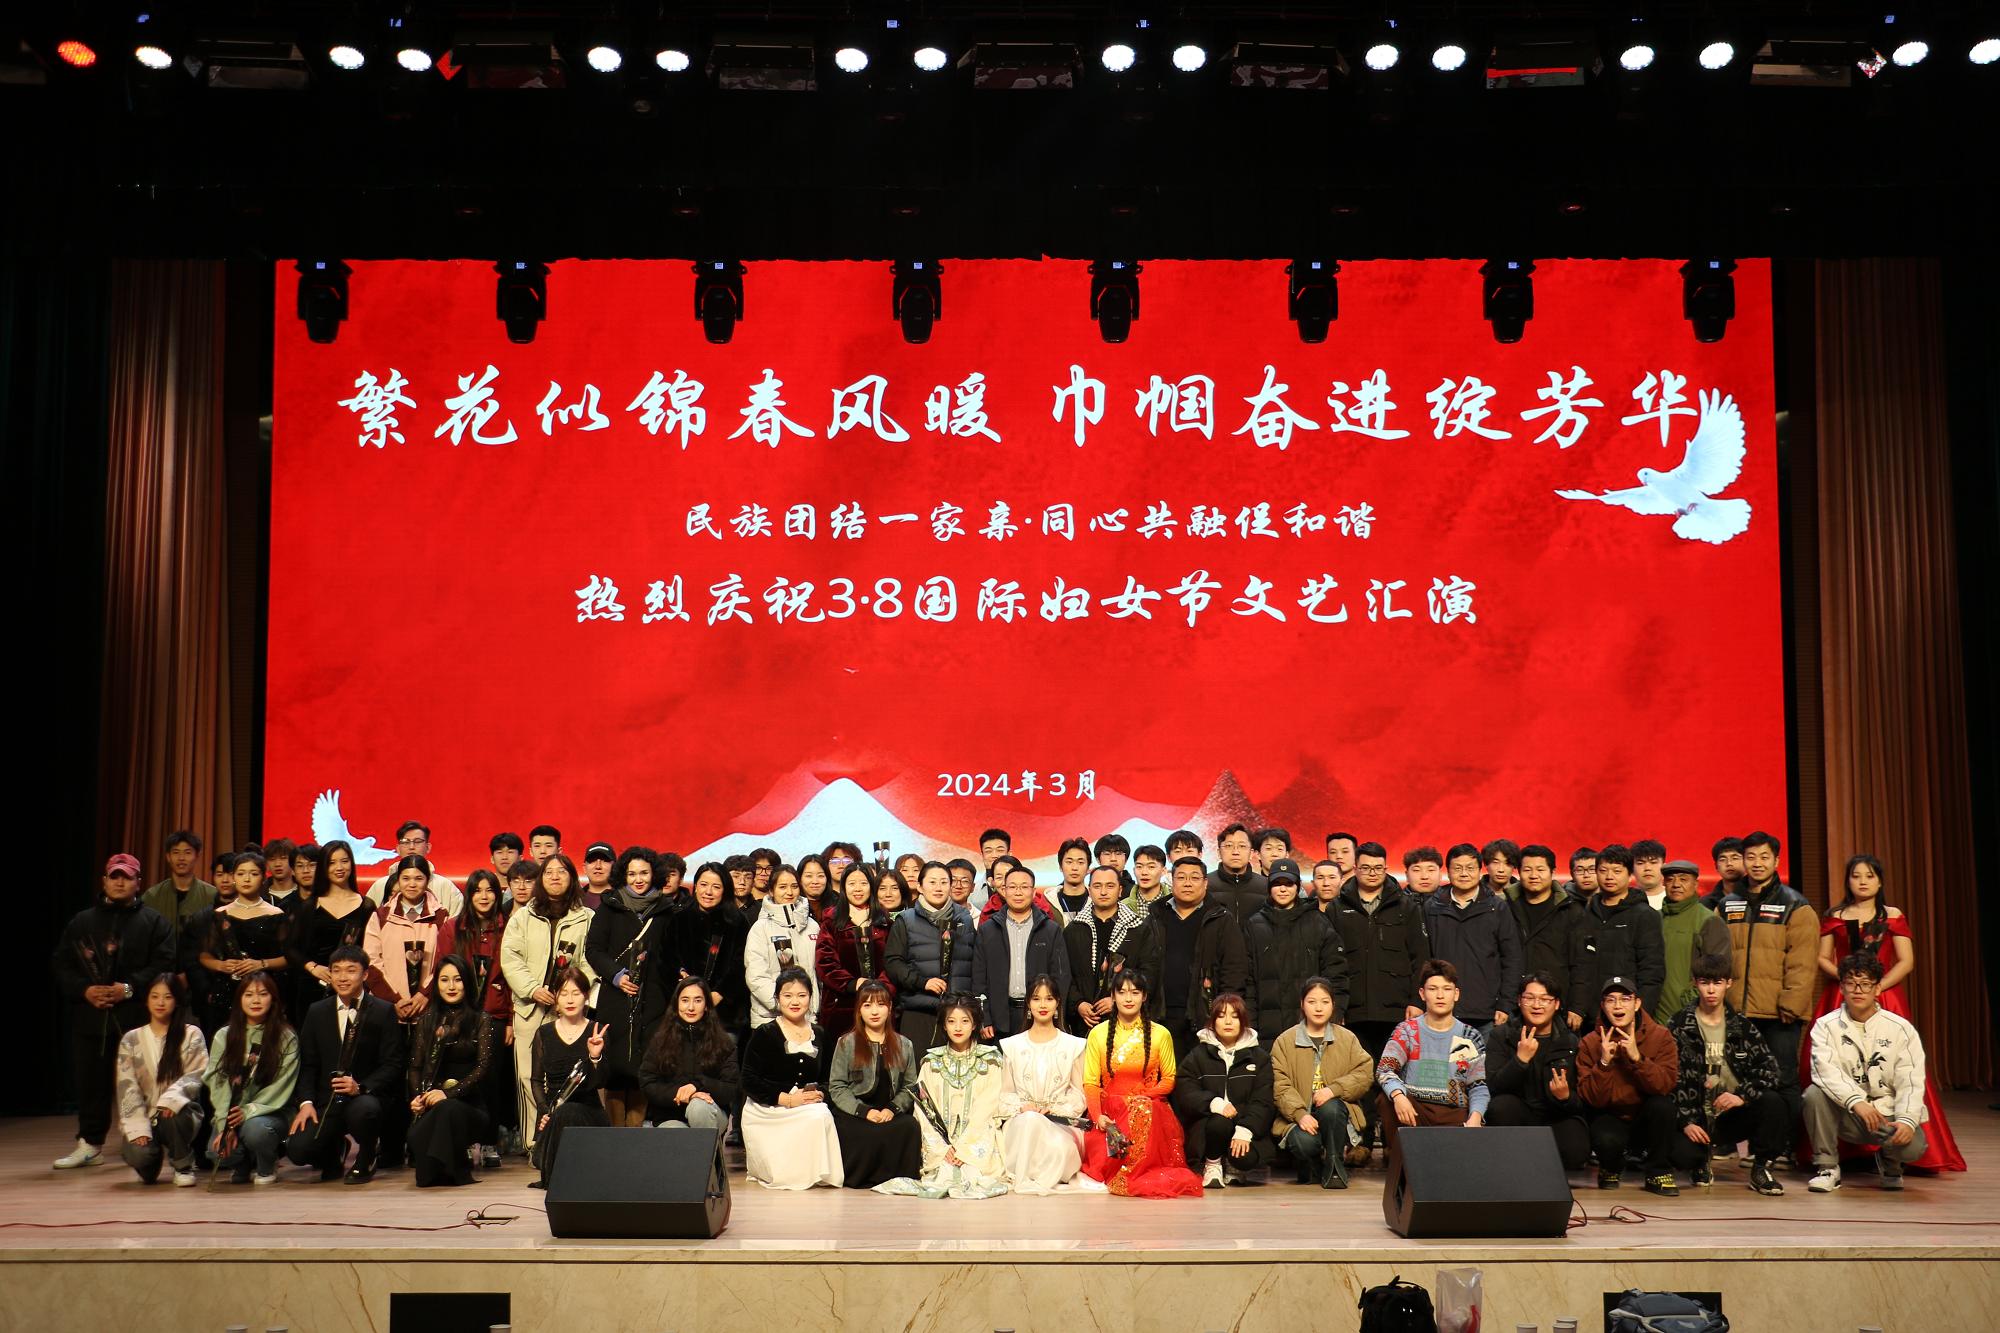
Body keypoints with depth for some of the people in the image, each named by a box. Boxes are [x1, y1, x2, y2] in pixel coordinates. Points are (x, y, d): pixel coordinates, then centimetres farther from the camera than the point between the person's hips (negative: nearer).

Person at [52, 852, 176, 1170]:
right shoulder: (82, 922, 16)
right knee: (90, 1081, 8)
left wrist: (130, 988, -16)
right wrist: (84, 989, -6)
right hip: (90, 1016, 3)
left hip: (136, 1016, -3)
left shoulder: (153, 922, 5)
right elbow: (61, 964, 11)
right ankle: (89, 1143, 20)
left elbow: (164, 964, -5)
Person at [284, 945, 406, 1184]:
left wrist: (360, 1087, -22)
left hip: (367, 1095, -3)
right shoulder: (317, 1012, 10)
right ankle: (335, 1153, 18)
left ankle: (365, 1161, -3)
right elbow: (308, 1063, 9)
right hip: (327, 1101, 3)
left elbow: (393, 1064, -6)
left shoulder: (384, 1011, -1)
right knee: (297, 1150, -20)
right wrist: (307, 1102, -7)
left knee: (362, 1110, -38)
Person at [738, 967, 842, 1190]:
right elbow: (749, 1082, -9)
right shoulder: (764, 1034, -3)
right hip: (766, 1113, -4)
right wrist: (787, 1099, -19)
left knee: (822, 1115, -33)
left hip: (811, 1107, 4)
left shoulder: (819, 1036, 12)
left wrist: (820, 1094, -10)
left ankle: (818, 1173, -6)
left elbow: (828, 1079, 15)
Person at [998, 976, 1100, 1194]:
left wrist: (1054, 1110, -9)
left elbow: (1079, 1094, 10)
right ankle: (1024, 1179, -24)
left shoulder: (1073, 1045, 13)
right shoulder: (1012, 1045, 16)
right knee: (1030, 1120, -38)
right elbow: (1004, 1093, 12)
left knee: (1058, 1146, -38)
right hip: (1020, 1120, 1)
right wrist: (1022, 1107, -9)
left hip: (1060, 1122, -1)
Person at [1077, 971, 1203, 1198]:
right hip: (1109, 1111, 0)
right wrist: (1098, 1116, -14)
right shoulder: (1098, 1033, 8)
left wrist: (1141, 1098, -10)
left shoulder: (1160, 1034, 7)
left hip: (1147, 1109, 0)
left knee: (1143, 1111, -37)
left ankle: (1128, 1178, -26)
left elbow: (1168, 1080, 9)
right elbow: (1090, 1082, 4)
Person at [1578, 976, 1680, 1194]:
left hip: (1649, 1118, 1)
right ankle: (1610, 1169, 7)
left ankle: (1658, 1174, -9)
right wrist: (1604, 1063, -28)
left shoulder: (1661, 1036, -8)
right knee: (1607, 1141, -33)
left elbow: (1666, 1084, -21)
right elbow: (1593, 1099, -14)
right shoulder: (1590, 1043, -8)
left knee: (1662, 1103, -31)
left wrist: (1637, 1057, -33)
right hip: (1611, 1118, -1)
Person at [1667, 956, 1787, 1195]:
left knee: (1772, 1102, -28)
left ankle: (1760, 1168, -4)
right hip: (1696, 1118, -2)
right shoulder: (1679, 1027, 1)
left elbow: (1769, 1068, -1)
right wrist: (1685, 1122, -13)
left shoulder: (1742, 1027, 8)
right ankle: (1702, 1161, 10)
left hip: (1733, 1115, 2)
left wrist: (1743, 1095, -19)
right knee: (1681, 1154, -32)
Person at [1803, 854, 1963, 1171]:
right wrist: (1844, 975, -10)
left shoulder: (1893, 916, 9)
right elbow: (1822, 959, 8)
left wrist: (1878, 985, -10)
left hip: (1884, 998, -1)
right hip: (1841, 999, 1)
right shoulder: (1834, 917, 12)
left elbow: (1906, 961, 2)